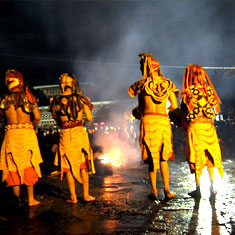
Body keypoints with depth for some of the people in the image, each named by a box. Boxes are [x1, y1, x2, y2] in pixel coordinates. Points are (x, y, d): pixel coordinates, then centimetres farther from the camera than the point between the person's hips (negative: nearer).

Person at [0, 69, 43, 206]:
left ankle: (17, 199, 11)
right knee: (29, 166, 6)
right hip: (27, 132, -1)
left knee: (13, 166, 9)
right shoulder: (28, 96, -1)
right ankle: (31, 199, 9)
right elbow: (37, 117, -6)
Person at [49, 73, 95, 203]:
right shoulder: (80, 98, -3)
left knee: (68, 167, 9)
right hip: (79, 133, 0)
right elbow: (89, 118, -1)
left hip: (65, 134, 0)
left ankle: (73, 197, 11)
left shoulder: (56, 101, -2)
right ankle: (86, 195, 14)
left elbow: (57, 121, 5)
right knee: (83, 164, 11)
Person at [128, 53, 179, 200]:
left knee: (152, 157, 6)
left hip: (148, 120, -2)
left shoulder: (142, 84, 0)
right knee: (163, 158, 13)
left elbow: (140, 108, 8)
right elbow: (174, 106, 6)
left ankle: (154, 191, 10)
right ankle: (167, 190, 8)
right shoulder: (168, 83, 6)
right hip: (164, 122, 2)